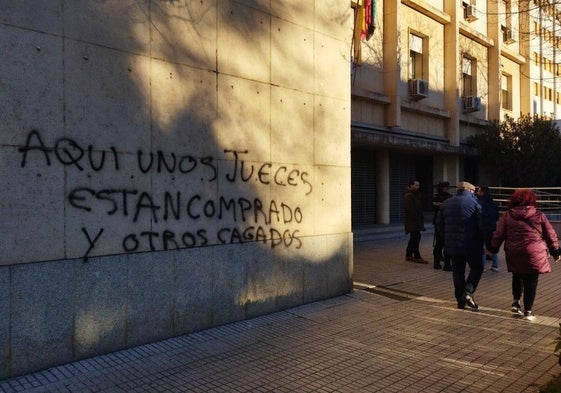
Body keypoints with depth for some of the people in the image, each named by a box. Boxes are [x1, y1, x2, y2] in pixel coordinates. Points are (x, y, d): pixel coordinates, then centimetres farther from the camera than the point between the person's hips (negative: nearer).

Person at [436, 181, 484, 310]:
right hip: (471, 245, -4)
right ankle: (468, 292, -5)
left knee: (457, 271, 12)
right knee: (476, 268, 12)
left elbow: (439, 224, 10)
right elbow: (481, 225, -10)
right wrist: (482, 242, 2)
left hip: (452, 245, 4)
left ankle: (460, 300, 13)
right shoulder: (474, 203, -8)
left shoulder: (446, 204, 6)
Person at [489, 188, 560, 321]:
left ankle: (516, 302, 13)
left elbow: (499, 234, 4)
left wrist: (493, 248, 16)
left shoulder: (507, 215, 2)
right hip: (534, 254, -1)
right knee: (531, 282, 6)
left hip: (514, 253, 1)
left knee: (517, 277, 23)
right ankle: (528, 311, 10)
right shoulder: (539, 215, 3)